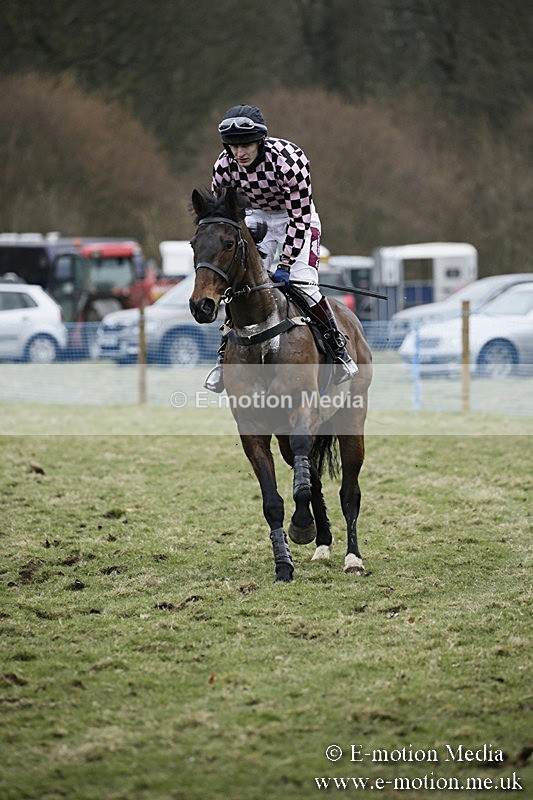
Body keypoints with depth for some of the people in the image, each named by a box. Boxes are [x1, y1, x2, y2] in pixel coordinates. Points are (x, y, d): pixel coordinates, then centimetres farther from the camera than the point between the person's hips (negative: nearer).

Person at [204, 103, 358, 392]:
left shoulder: (288, 159, -34)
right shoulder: (225, 165, -21)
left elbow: (299, 217, -27)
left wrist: (285, 264, -28)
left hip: (297, 219, -3)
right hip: (255, 217, 3)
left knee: (302, 283, -18)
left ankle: (339, 348, 1)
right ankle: (225, 353, 5)